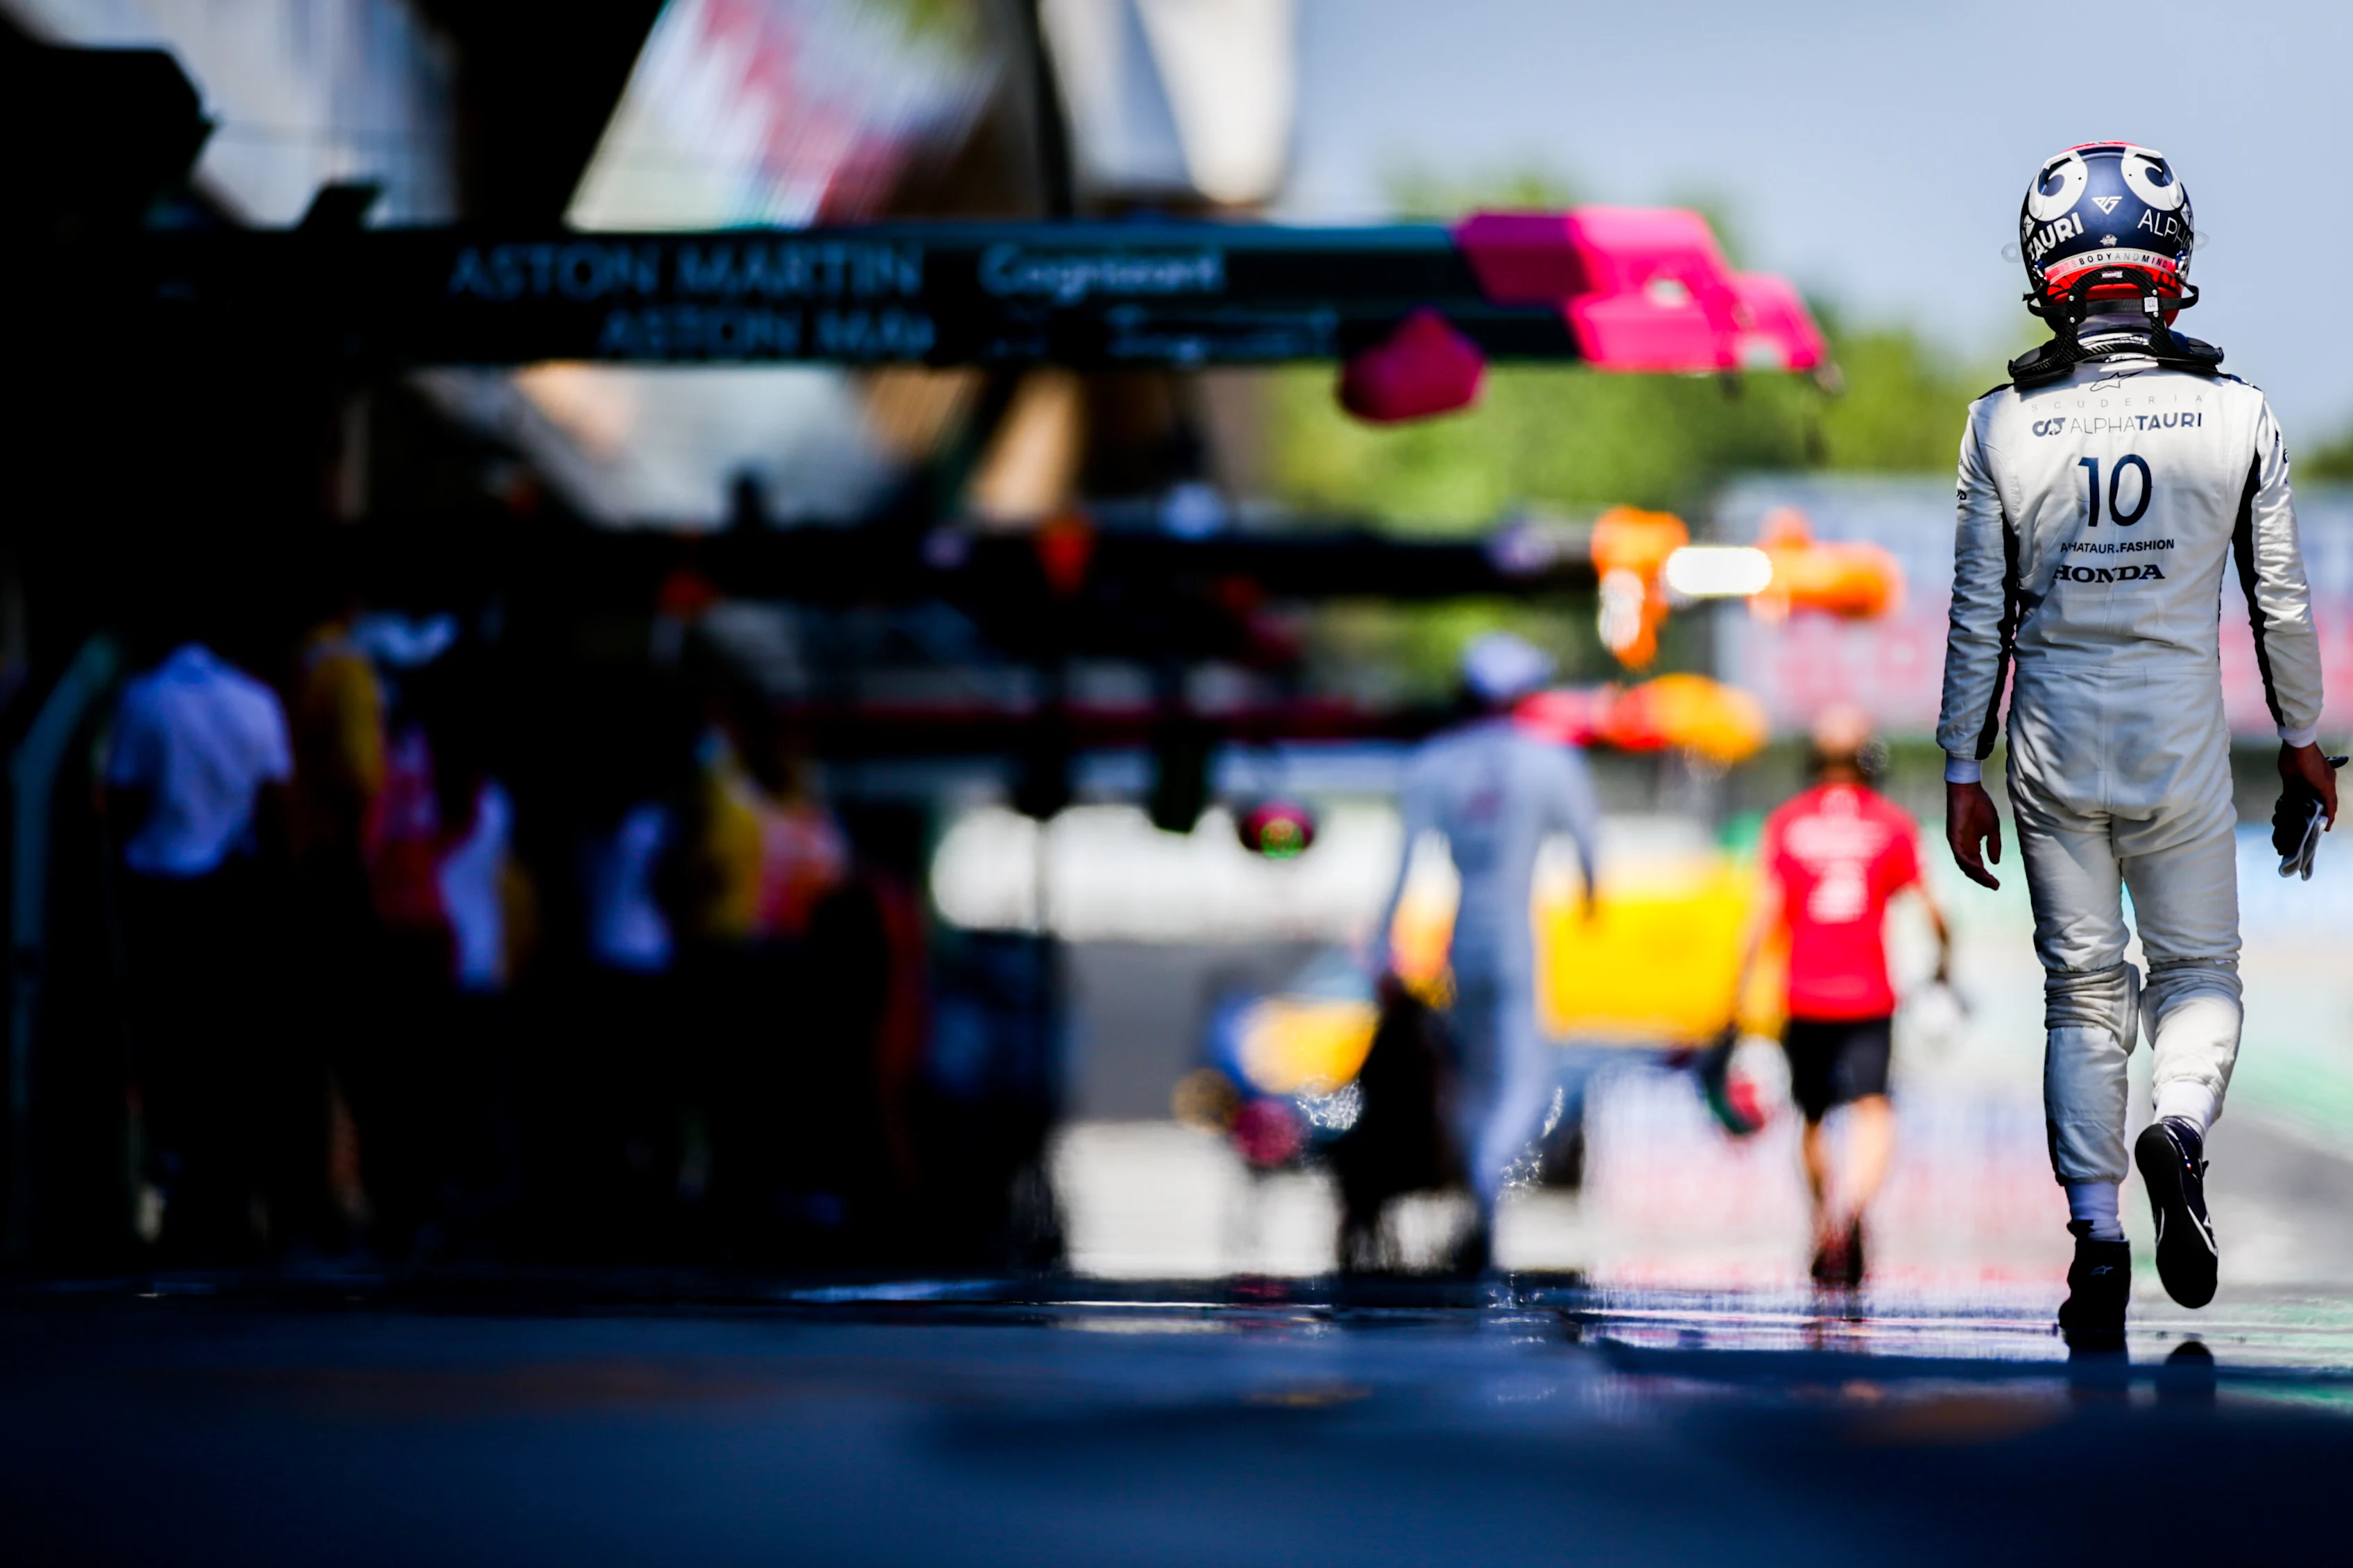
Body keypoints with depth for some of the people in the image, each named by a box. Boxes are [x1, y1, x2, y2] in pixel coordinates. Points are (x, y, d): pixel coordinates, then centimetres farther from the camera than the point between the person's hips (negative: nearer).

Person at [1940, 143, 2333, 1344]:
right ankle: (2180, 1130, -15)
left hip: (2054, 745, 1)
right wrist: (2300, 739, 17)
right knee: (2199, 969, 15)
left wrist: (1962, 774, 7)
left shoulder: (2004, 425, -5)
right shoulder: (2238, 417, -5)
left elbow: (1979, 619, -1)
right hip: (2183, 740, -1)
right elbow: (2280, 602, 3)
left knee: (2083, 991, 10)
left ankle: (2096, 1239, 4)